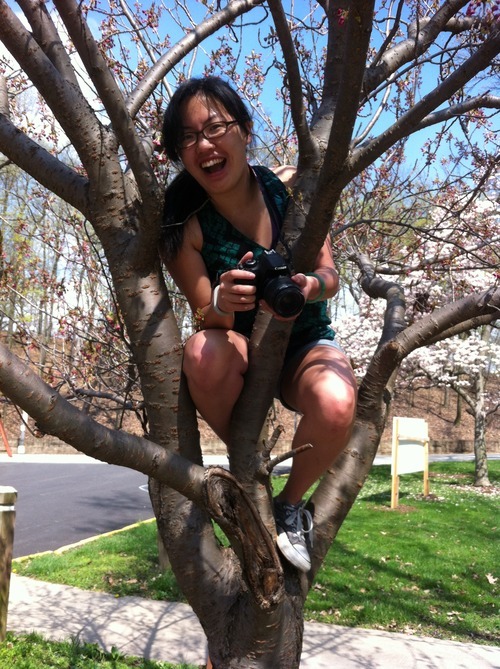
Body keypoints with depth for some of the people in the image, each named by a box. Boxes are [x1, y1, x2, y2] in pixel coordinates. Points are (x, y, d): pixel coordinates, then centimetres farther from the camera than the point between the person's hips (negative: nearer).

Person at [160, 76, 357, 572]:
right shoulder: (186, 226, -15)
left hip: (307, 345, 1)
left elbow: (330, 277, -9)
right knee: (203, 352, -37)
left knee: (335, 405, -35)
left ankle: (291, 503, -1)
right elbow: (208, 320, -14)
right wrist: (220, 304, -38)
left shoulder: (290, 186, -12)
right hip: (244, 351, 0)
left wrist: (308, 286, -33)